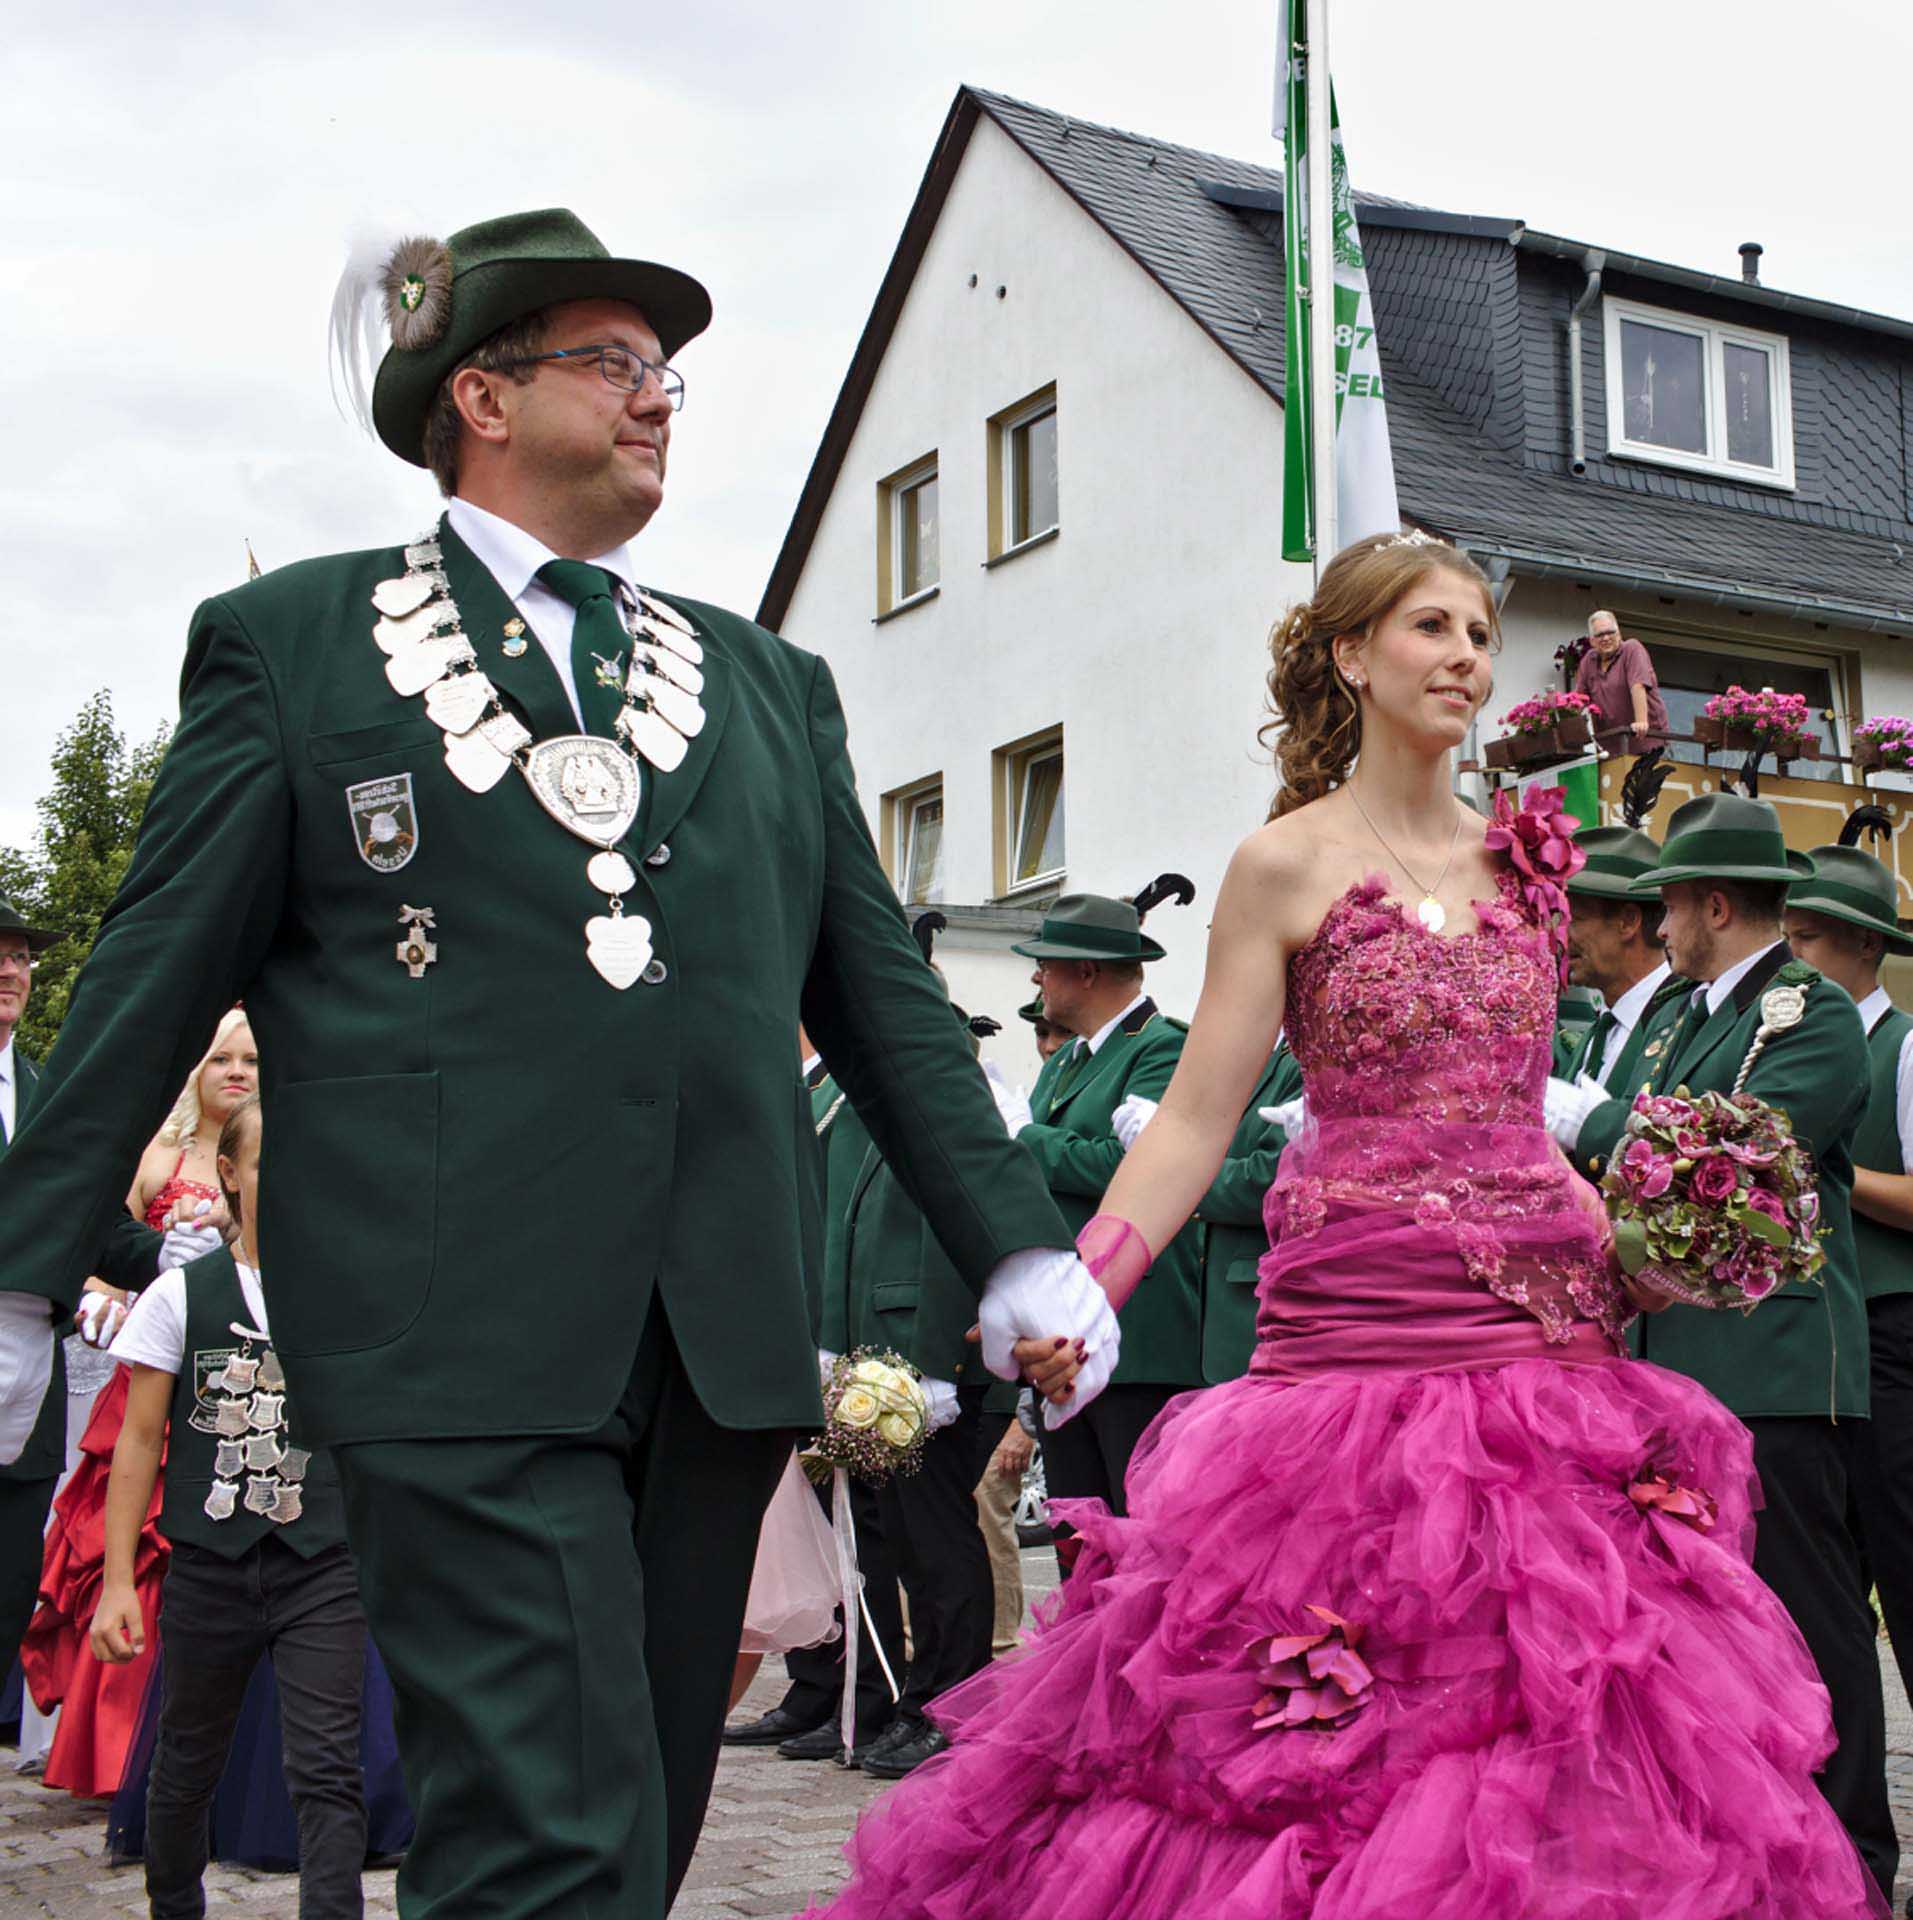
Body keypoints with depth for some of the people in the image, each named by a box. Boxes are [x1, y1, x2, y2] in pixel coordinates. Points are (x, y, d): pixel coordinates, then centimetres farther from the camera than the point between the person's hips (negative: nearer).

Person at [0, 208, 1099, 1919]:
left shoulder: (769, 682, 20)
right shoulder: (292, 640, 9)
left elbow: (879, 996, 18)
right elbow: (157, 980, 7)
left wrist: (1017, 1249, 9)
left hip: (723, 1332, 5)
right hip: (462, 1330, -4)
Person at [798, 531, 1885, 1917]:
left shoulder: (1521, 862, 15)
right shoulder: (1287, 866, 0)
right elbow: (1195, 1123, -5)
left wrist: (1622, 1237, 6)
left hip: (1549, 1326, 5)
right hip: (1361, 1322, -5)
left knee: (1557, 1719, 5)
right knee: (1336, 1731, -4)